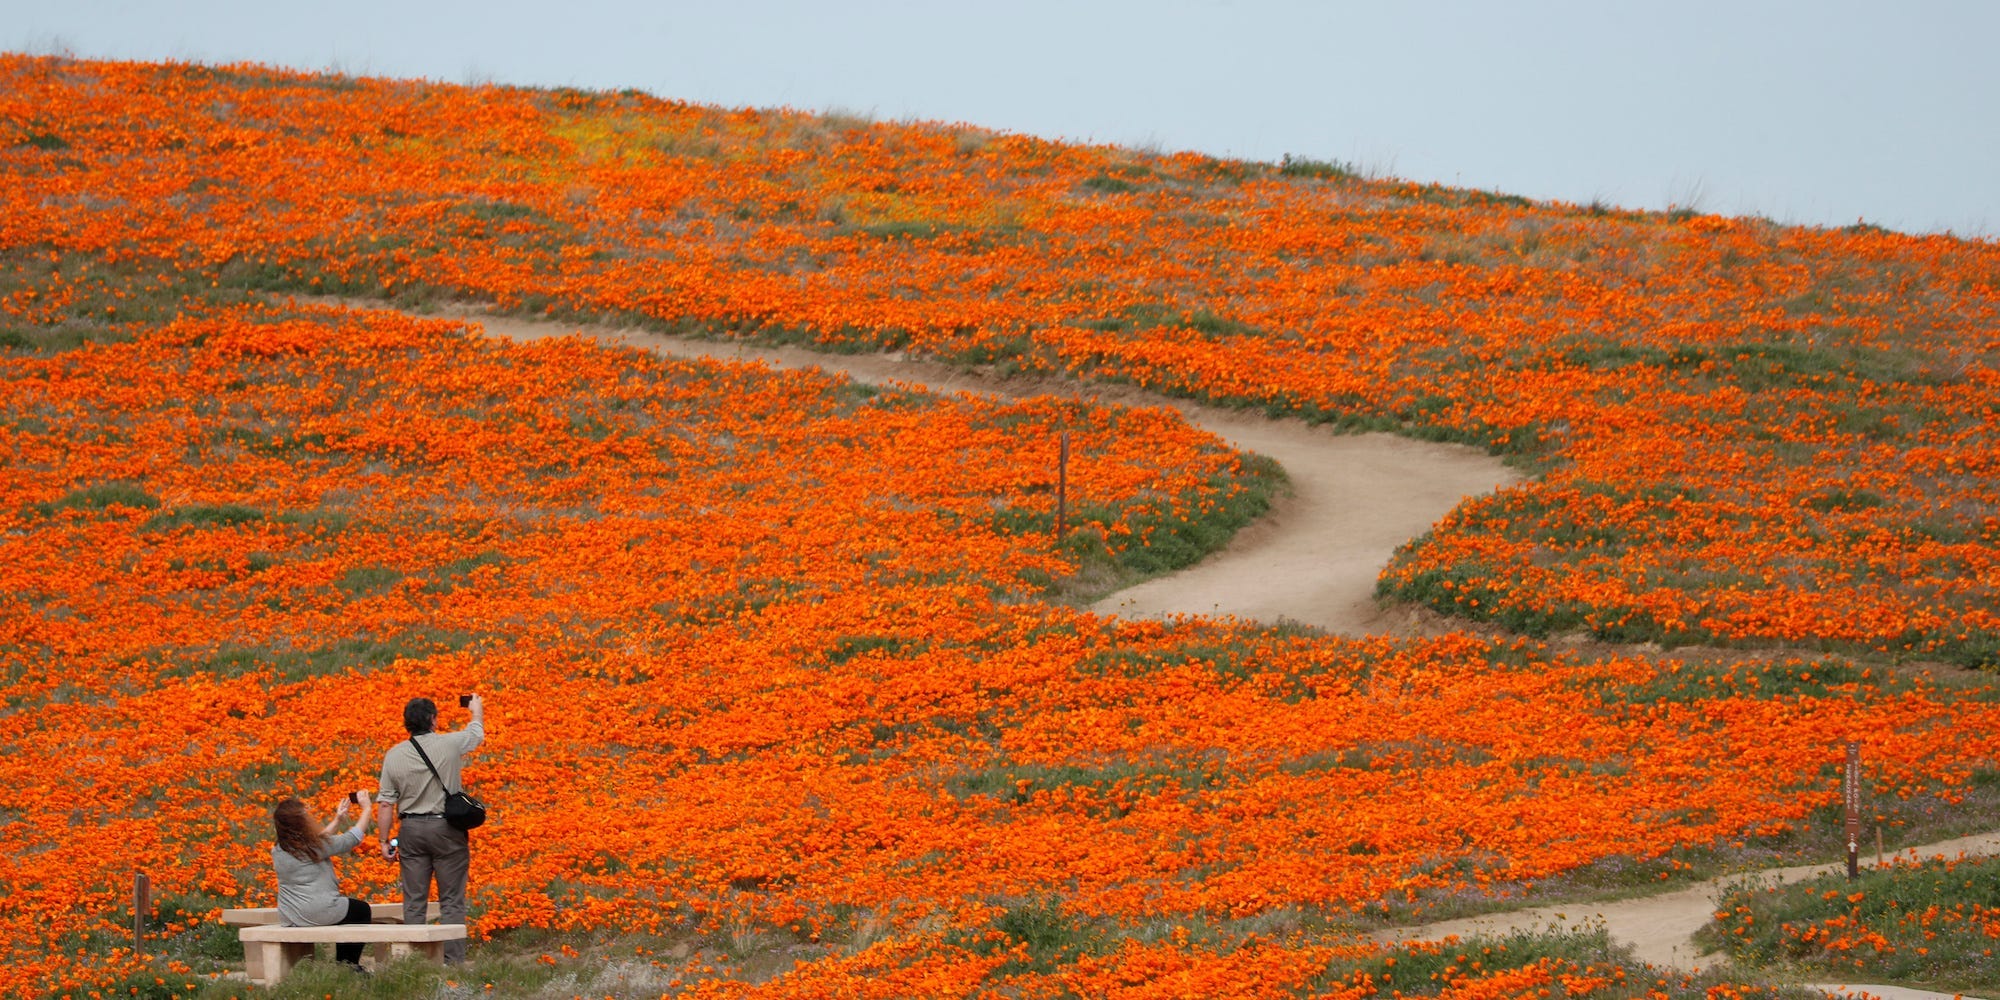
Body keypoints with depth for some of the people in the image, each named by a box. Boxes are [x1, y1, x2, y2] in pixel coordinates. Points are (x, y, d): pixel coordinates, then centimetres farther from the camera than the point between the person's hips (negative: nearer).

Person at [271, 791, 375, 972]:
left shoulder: (277, 851, 3)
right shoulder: (316, 846, -16)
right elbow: (354, 837, -4)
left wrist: (337, 819, 26)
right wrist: (366, 808, 10)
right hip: (318, 913, -7)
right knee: (365, 911, 17)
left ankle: (343, 964, 33)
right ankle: (349, 964, 21)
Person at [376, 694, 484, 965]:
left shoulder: (394, 755, 0)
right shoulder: (450, 744, -6)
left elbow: (385, 804, 0)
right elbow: (477, 731, 17)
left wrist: (384, 841, 8)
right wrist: (477, 709, 38)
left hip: (411, 830, 2)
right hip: (446, 829, -2)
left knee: (414, 901, 6)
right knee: (451, 900, 0)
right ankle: (453, 961, -4)